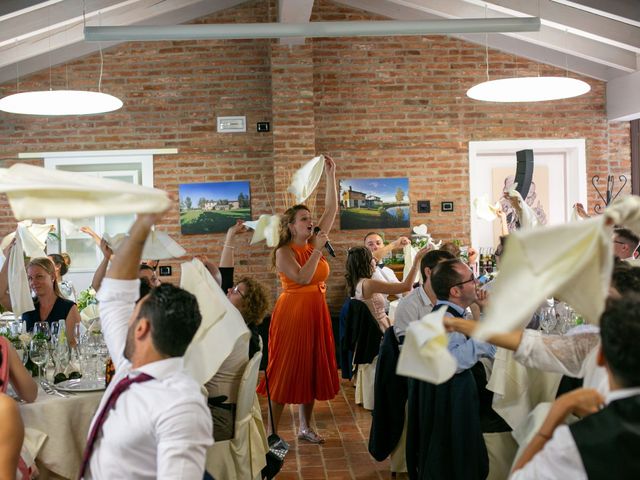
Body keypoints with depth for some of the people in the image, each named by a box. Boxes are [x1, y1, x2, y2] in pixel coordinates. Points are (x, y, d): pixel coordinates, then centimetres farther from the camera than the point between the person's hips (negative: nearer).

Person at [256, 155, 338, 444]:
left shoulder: (313, 244, 8)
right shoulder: (284, 252, -9)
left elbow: (332, 210, 5)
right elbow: (302, 278, -24)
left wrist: (330, 177, 0)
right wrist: (318, 250, -20)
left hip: (316, 312, 7)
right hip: (292, 311, -7)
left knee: (311, 368, 11)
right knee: (285, 370, -2)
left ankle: (305, 427, 23)